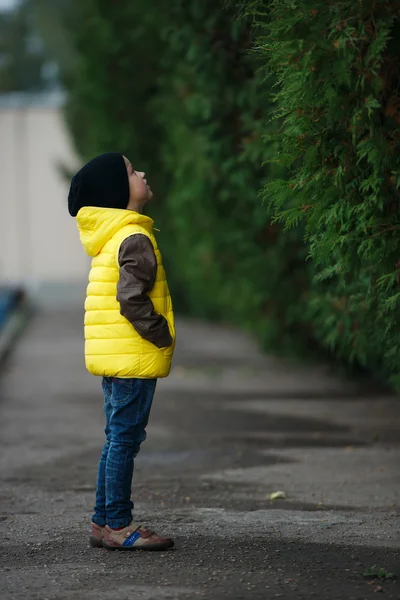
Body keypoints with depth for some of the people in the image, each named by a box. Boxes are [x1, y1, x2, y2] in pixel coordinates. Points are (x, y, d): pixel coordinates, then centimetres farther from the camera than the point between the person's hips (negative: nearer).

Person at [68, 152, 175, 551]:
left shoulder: (110, 237, 16)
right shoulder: (134, 238, -15)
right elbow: (131, 298, -23)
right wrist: (162, 336, -13)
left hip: (113, 356, 10)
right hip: (132, 357, -10)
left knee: (119, 438, 14)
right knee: (125, 438, -5)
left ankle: (104, 522, 18)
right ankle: (117, 525, -2)